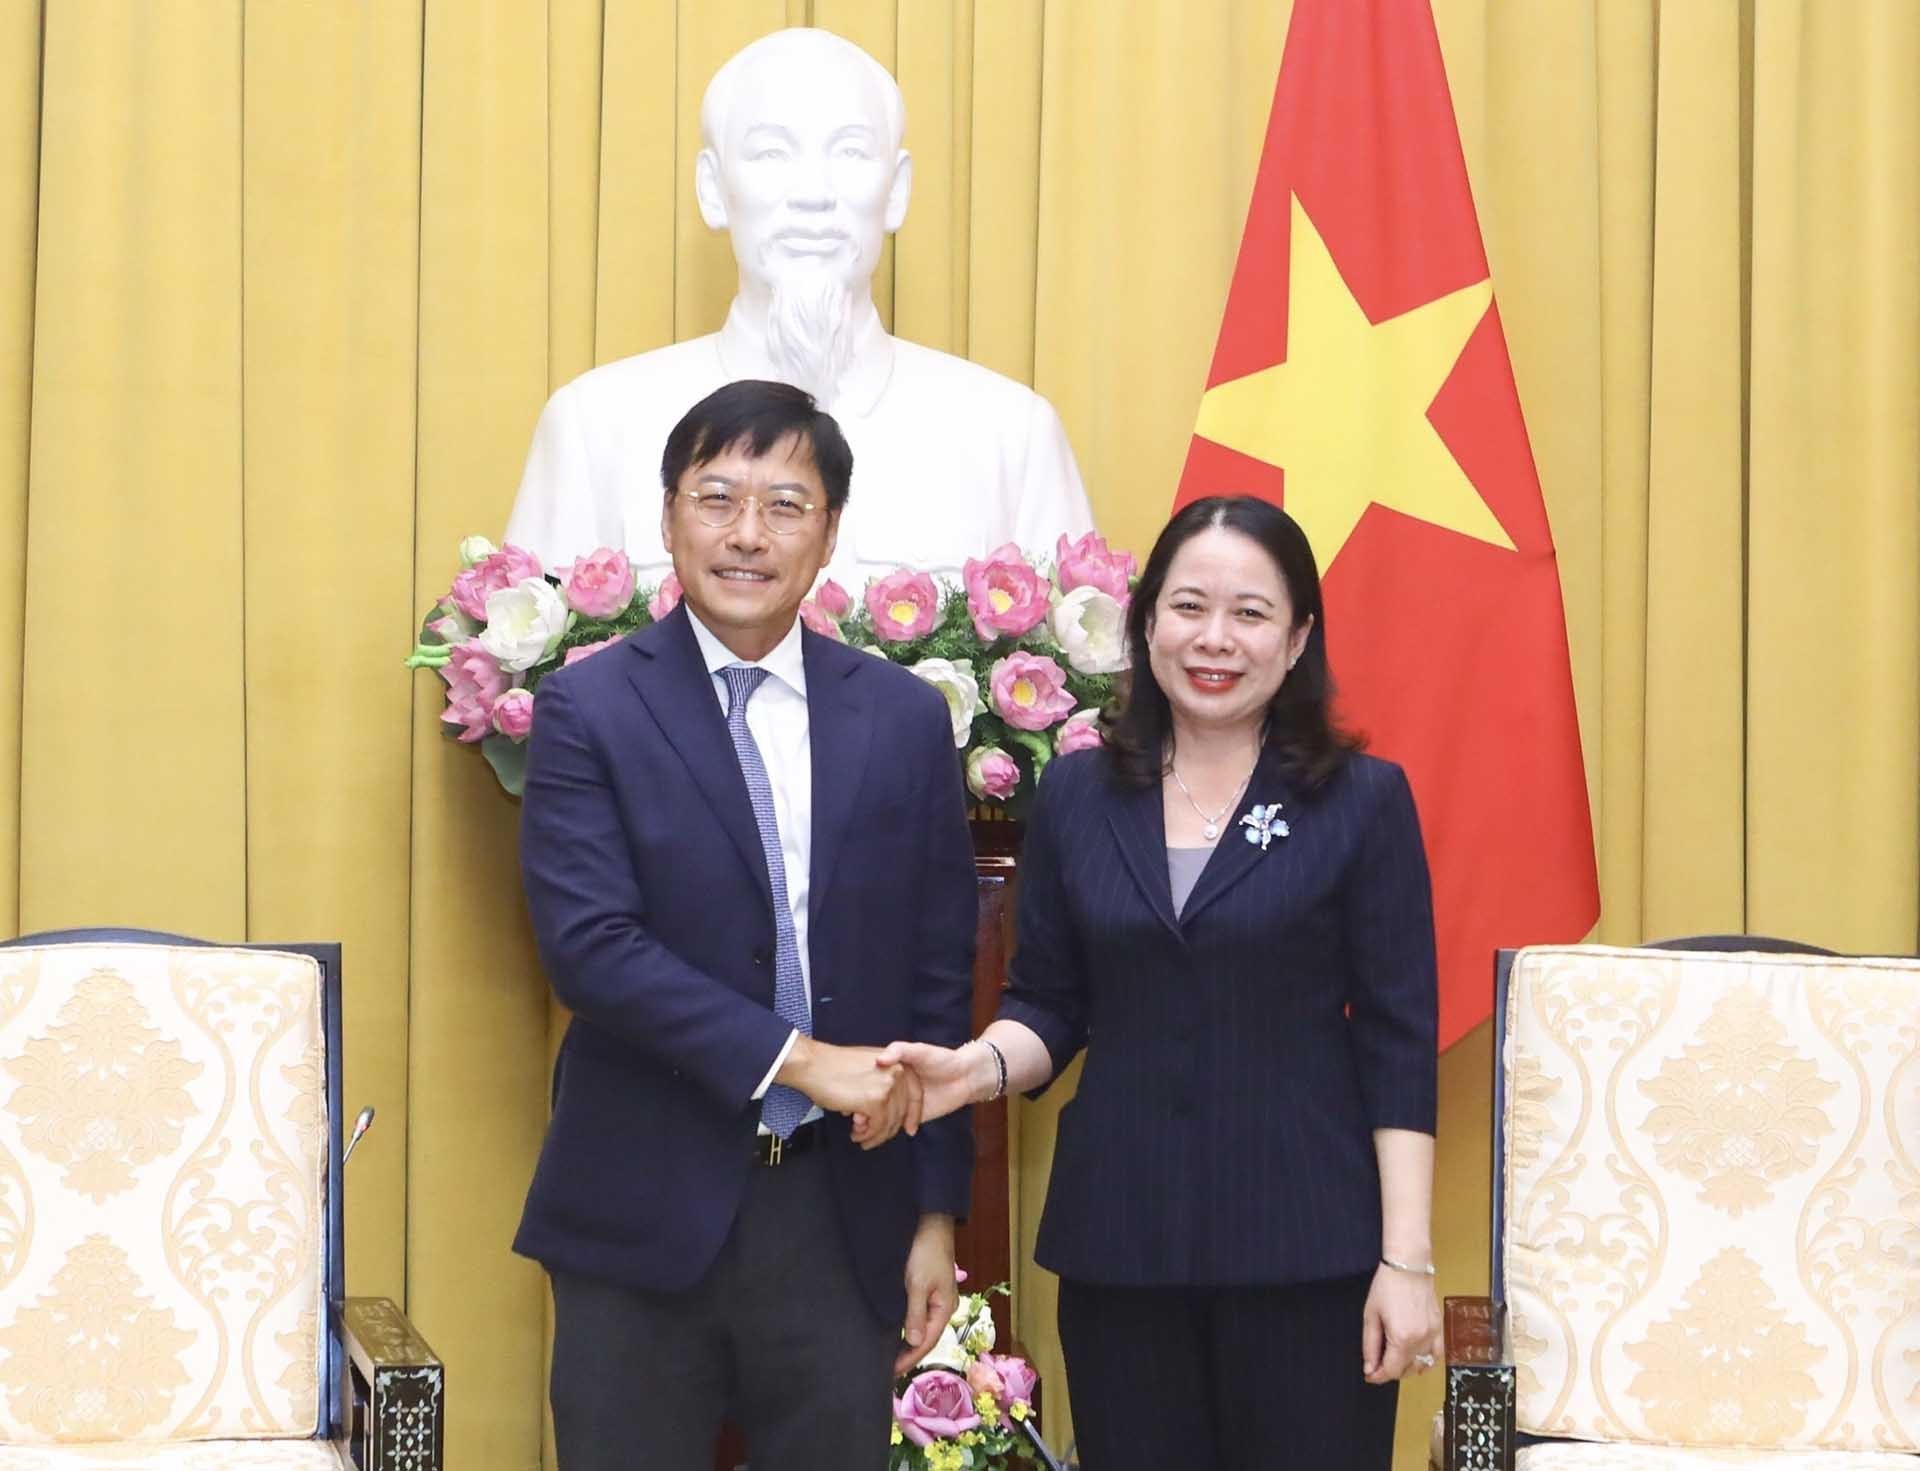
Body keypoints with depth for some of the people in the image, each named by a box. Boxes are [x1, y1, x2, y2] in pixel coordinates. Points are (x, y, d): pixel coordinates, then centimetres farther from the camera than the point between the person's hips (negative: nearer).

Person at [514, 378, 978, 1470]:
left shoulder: (906, 717, 6)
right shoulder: (590, 709, -2)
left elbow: (939, 980, 8)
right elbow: (589, 942, -13)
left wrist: (937, 1213, 7)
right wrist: (794, 1056, -19)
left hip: (842, 1212, 2)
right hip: (650, 1209, -2)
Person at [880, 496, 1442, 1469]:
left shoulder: (1363, 800, -2)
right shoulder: (1077, 794, 6)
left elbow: (1399, 1046, -4)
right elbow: (1048, 1006, 10)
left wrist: (1405, 1259, -9)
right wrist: (978, 1067, -12)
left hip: (1306, 1249, -2)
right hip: (1119, 1242, 3)